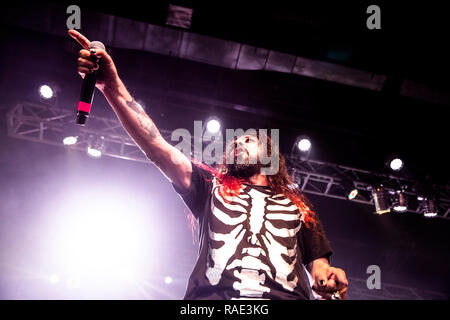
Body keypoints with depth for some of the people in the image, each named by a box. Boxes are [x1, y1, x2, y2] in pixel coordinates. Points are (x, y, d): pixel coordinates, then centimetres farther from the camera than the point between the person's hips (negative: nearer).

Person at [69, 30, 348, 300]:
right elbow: (159, 149, 12)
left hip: (287, 295, 1)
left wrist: (327, 278, -1)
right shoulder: (211, 187, 25)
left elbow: (317, 263, 24)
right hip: (213, 295, -1)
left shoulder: (298, 205, 28)